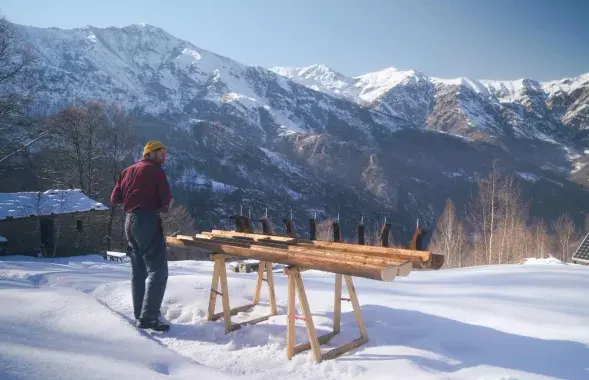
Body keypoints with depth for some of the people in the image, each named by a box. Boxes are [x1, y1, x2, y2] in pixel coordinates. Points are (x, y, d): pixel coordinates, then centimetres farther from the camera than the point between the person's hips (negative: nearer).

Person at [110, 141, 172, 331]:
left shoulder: (128, 171, 20)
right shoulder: (155, 170, -3)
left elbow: (115, 197, 15)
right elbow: (166, 200, -8)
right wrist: (162, 206, 12)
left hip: (129, 221, 9)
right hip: (147, 220, -9)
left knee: (138, 271, 14)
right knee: (158, 271, -10)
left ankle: (140, 314, 19)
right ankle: (148, 317, -16)